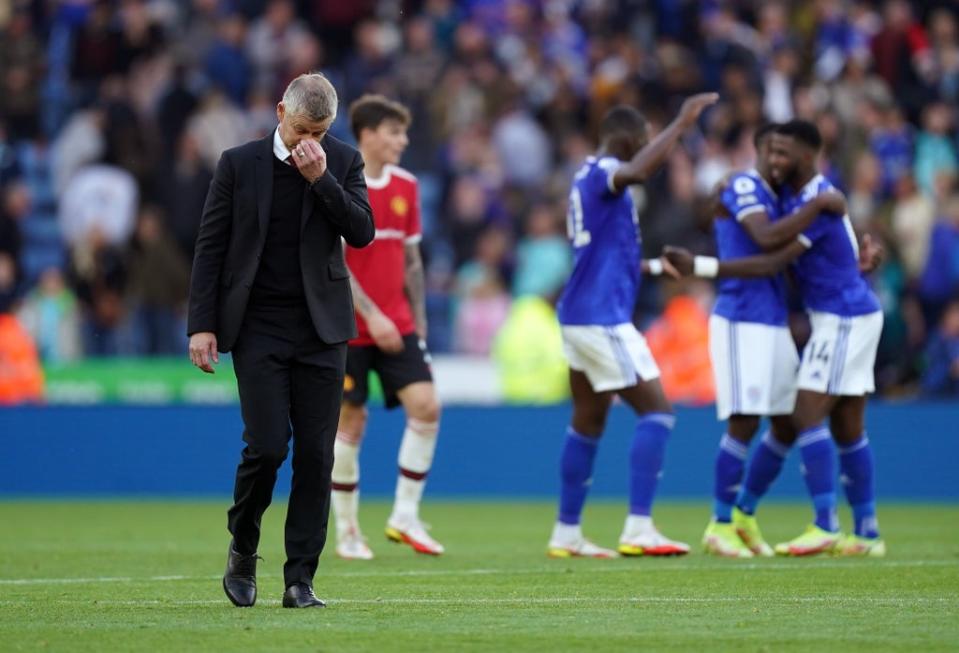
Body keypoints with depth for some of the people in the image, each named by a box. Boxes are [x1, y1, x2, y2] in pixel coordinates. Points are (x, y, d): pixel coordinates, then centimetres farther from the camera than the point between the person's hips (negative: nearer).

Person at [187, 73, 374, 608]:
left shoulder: (343, 162, 5)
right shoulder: (239, 163, 0)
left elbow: (362, 233, -5)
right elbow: (211, 247, 2)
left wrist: (321, 178, -15)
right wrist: (202, 325, -4)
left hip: (321, 328, 2)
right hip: (259, 328, -2)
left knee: (316, 454, -1)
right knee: (267, 445, -11)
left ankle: (301, 580, 4)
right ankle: (243, 550, 15)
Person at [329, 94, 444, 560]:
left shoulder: (406, 187, 8)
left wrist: (419, 323, 12)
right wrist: (371, 316, -21)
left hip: (396, 325, 5)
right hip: (348, 327, -5)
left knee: (425, 406, -11)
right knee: (350, 423, 0)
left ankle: (405, 517, -1)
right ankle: (347, 532, 13)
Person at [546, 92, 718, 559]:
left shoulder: (588, 178, 17)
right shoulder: (602, 174, -13)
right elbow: (637, 172, -38)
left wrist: (654, 266, 27)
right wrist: (681, 123, -33)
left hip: (582, 316, 10)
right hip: (603, 318, -10)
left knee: (588, 422, 14)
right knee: (656, 411, -9)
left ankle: (566, 534, 17)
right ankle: (638, 529, -16)